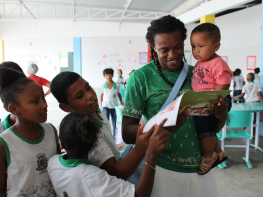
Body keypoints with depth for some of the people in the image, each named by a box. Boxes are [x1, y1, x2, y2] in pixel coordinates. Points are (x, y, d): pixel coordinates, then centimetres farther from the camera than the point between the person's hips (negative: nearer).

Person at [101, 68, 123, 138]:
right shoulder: (103, 86, 1)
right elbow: (101, 96, 7)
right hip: (106, 106, -1)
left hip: (114, 106, 1)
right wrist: (102, 106, 4)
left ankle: (114, 136, 22)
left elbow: (119, 95, 7)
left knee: (115, 123, 7)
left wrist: (122, 104, 5)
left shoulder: (116, 85, 0)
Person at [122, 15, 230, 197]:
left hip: (202, 169, 4)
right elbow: (127, 134, -13)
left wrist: (221, 115, -14)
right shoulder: (141, 78, -10)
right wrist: (163, 126, -31)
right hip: (164, 171, -4)